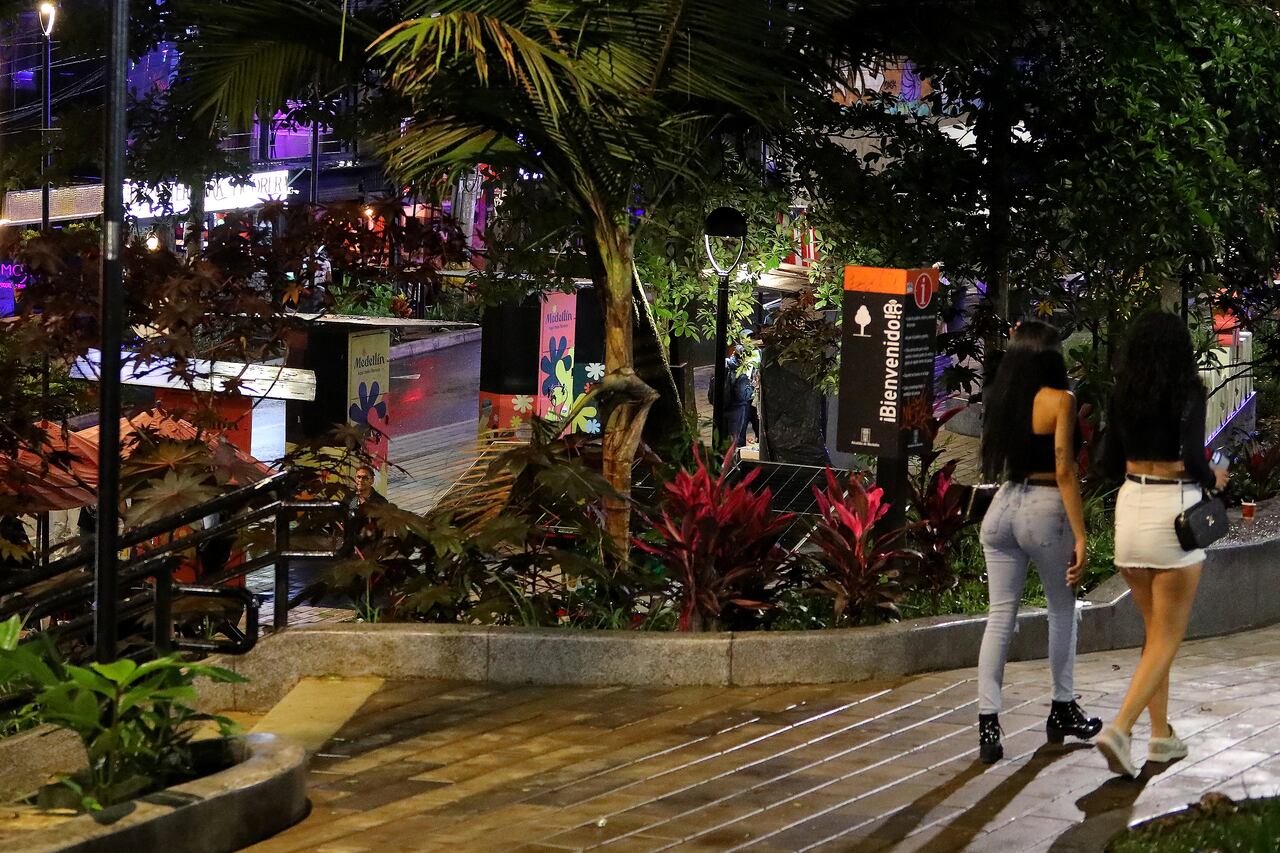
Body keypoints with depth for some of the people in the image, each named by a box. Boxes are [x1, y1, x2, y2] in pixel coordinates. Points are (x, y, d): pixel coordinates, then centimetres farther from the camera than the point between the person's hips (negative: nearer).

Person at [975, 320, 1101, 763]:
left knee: (1000, 615, 4)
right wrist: (1080, 536, -12)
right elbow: (1064, 470, -13)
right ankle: (1063, 710, 28)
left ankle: (988, 722, -3)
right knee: (1062, 610, 16)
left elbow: (993, 463, 10)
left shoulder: (1000, 399, 6)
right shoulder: (1058, 400, -9)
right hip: (1045, 509, -4)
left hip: (1003, 506, 5)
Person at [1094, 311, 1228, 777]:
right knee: (1167, 637, 1)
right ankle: (1119, 729, -16)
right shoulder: (1189, 392, -11)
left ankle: (1161, 735, 21)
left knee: (1155, 629, 19)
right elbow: (1192, 457, -19)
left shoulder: (1122, 394, 4)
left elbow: (1109, 463, 8)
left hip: (1130, 507, 5)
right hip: (1175, 510, -5)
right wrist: (1213, 479, 2)